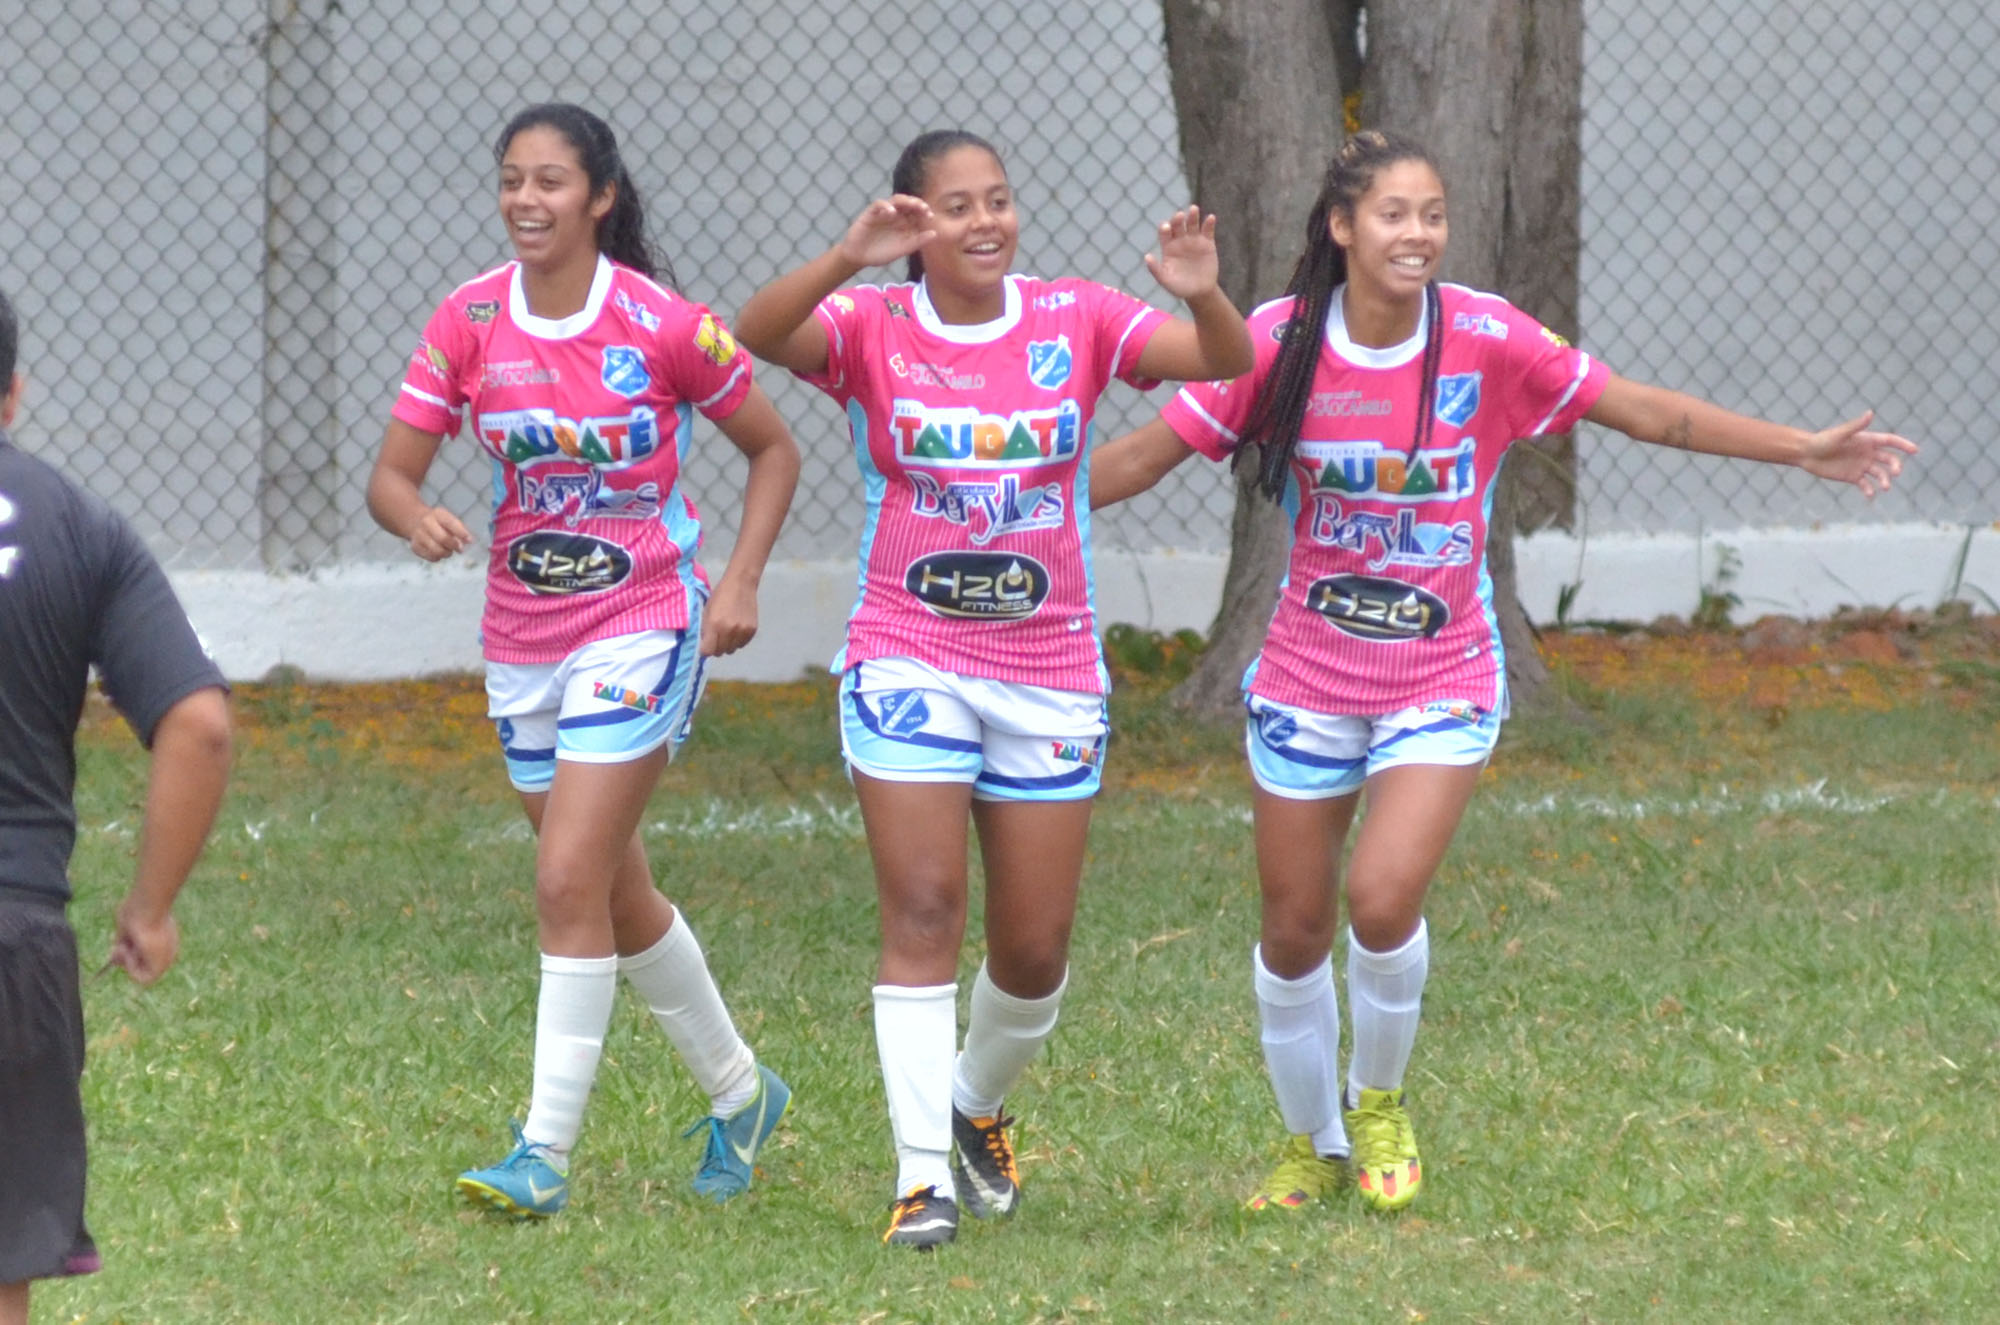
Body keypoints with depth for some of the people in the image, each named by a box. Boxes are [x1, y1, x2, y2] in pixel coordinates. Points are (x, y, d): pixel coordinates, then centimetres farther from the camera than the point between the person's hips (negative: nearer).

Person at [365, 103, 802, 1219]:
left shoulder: (664, 324, -12)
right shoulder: (470, 322, -3)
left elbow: (774, 450, 1)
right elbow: (392, 473, -3)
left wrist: (739, 583, -9)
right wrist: (421, 520, -26)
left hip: (642, 625, -5)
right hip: (523, 635, 5)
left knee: (570, 884, -15)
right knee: (618, 893, 16)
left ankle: (547, 1154, -11)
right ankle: (739, 1093, 35)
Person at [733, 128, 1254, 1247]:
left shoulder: (1075, 321, 0)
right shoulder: (871, 329, -5)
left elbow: (1227, 361, -11)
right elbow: (757, 335, -25)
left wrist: (1203, 296, -34)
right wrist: (849, 262, -42)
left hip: (1050, 669, 2)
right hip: (910, 662, -2)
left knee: (1036, 947, 7)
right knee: (924, 913, -11)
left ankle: (979, 1106, 35)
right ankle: (922, 1174, -10)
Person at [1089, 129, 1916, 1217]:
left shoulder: (1487, 340, -10)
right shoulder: (1280, 343, -9)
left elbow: (1643, 412, -2)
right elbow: (1146, 455, -1)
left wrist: (1805, 449, -3)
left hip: (1442, 684, -1)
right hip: (1306, 679, 1)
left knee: (1383, 899, -20)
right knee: (1293, 929, 6)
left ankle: (1378, 1104, 9)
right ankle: (1312, 1145, 30)